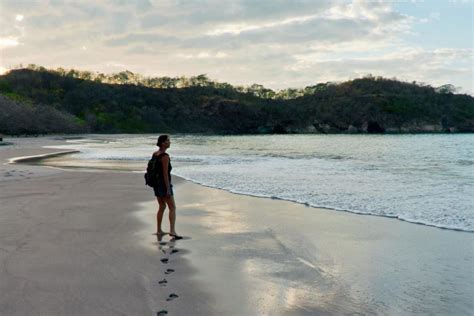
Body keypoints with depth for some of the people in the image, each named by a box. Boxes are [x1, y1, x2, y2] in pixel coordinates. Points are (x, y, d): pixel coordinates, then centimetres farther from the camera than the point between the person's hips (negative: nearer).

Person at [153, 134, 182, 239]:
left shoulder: (155, 154, 9)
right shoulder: (165, 156, -18)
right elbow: (165, 174, -21)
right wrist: (168, 189, -19)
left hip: (156, 183, 9)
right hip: (164, 184, -9)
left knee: (162, 206, 19)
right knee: (172, 208, -6)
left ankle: (159, 230, 23)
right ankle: (172, 231, -15)